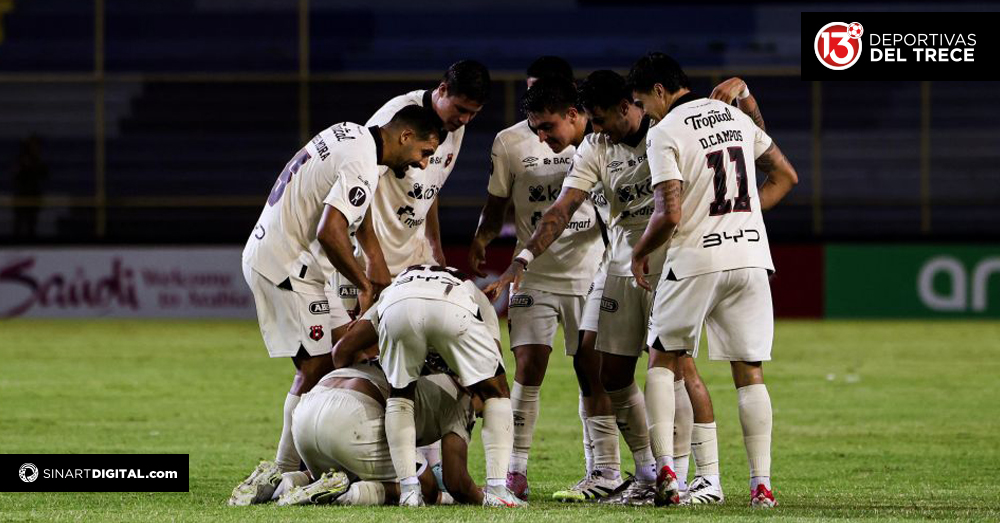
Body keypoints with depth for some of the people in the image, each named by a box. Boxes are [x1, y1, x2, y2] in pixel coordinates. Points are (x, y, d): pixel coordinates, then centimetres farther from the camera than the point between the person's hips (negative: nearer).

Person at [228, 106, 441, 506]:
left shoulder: (349, 133, 11)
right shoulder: (362, 165, -20)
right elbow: (330, 233, -28)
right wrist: (365, 285, -14)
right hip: (285, 266, -10)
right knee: (317, 368, -9)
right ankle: (282, 475, -7)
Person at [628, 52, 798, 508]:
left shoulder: (665, 133, -8)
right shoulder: (734, 116, 12)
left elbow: (669, 215, -15)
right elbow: (785, 176, 18)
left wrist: (639, 254, 2)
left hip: (695, 261, -5)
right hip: (750, 255, 5)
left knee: (663, 359, 10)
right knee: (749, 371, 7)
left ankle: (665, 468, -5)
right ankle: (761, 483, -1)